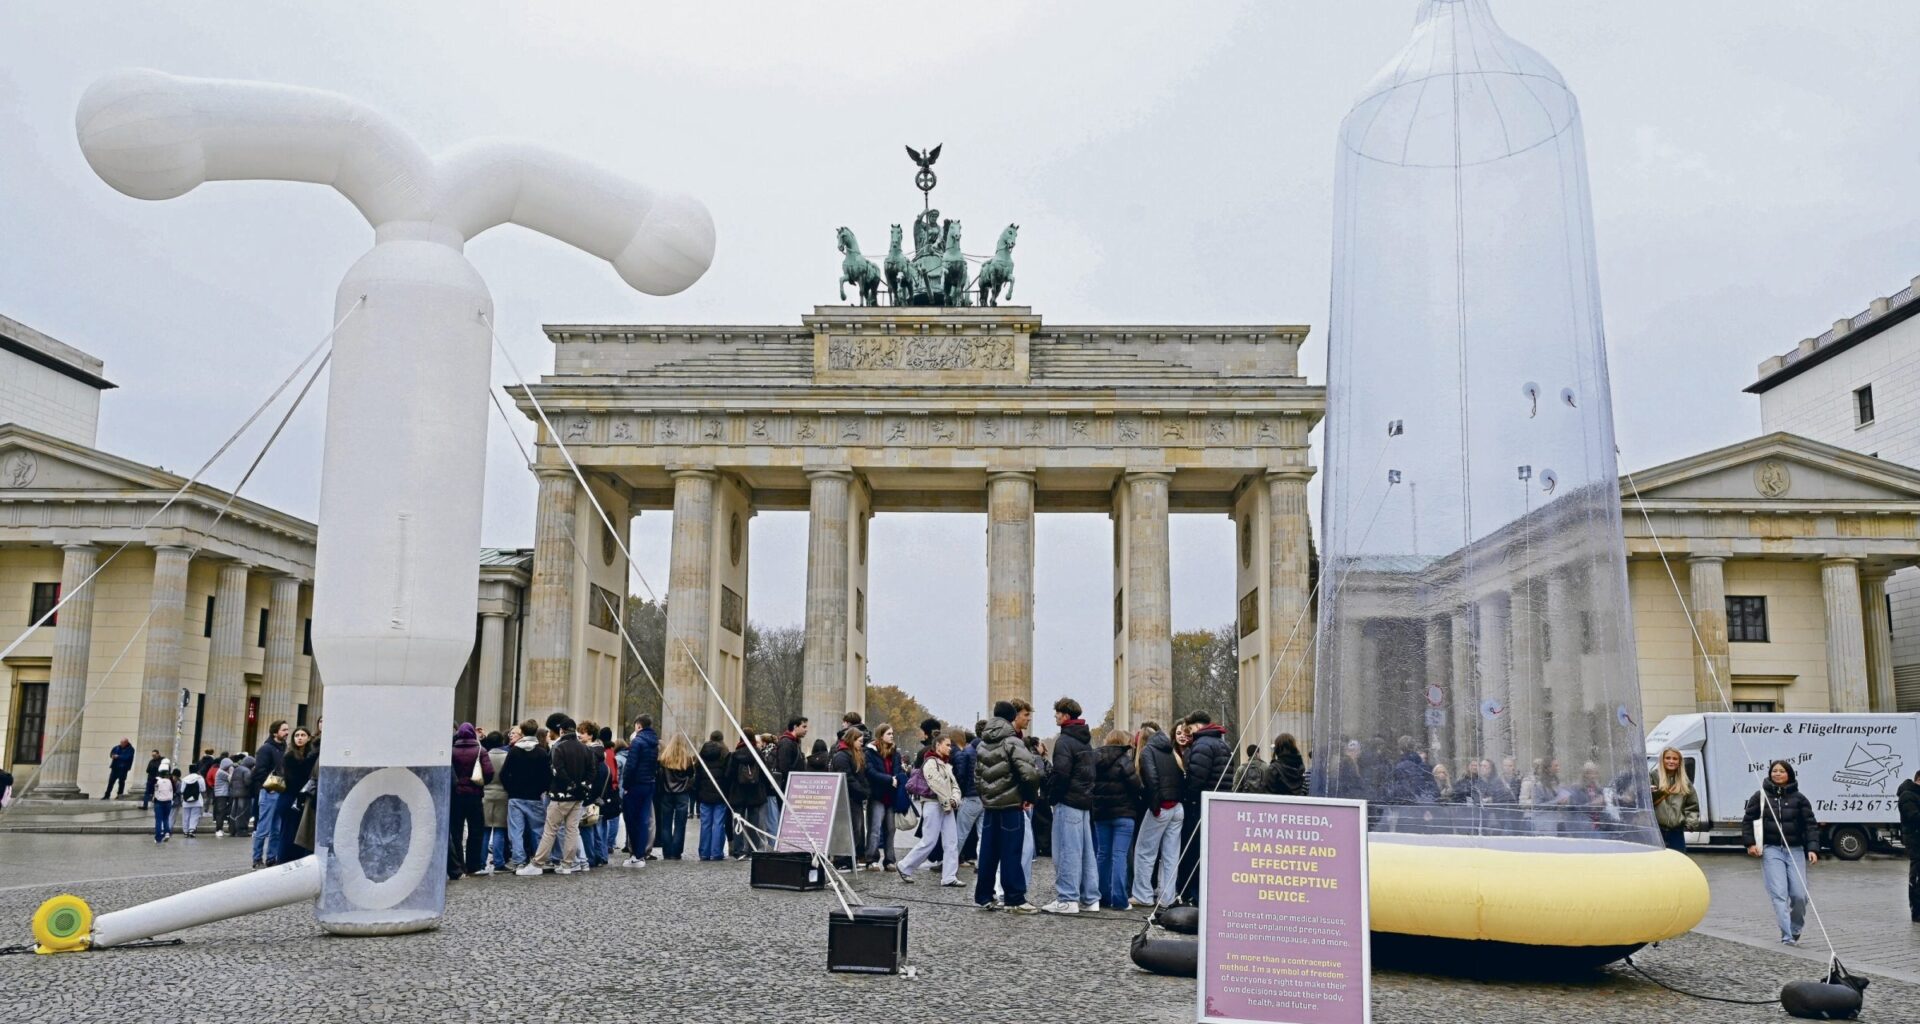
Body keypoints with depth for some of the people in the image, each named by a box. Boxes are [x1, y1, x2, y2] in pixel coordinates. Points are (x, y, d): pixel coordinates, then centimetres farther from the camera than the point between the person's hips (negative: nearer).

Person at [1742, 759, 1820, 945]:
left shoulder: (1799, 798, 6)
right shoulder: (1761, 796, 5)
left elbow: (1810, 825, 3)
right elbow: (1747, 820, 10)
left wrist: (1812, 848, -8)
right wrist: (1750, 843, 0)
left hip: (1795, 850, 1)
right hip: (1771, 850, -1)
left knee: (1799, 894, -4)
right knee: (1779, 894, -10)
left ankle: (1795, 931, 21)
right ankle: (1786, 936, -12)